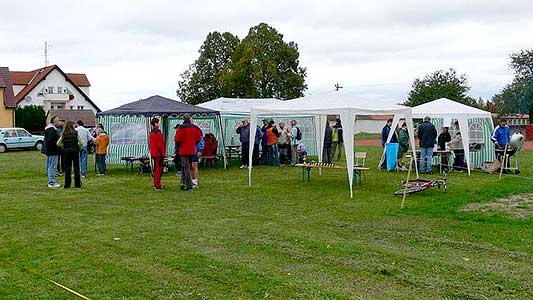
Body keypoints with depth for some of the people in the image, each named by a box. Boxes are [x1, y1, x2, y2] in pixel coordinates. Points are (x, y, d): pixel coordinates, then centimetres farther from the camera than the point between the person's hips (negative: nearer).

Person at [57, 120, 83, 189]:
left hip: (66, 152, 2)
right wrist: (78, 148, 7)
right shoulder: (75, 133, -5)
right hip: (75, 152, -2)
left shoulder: (64, 134, 1)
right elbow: (81, 142, -10)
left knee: (67, 169, 7)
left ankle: (67, 184, 9)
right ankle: (77, 184, 8)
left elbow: (58, 143, -2)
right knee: (76, 168, 5)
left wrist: (64, 147, 12)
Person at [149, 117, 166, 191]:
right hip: (158, 154, -10)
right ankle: (157, 186, -5)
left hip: (153, 154, 10)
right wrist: (163, 154, -15)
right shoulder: (158, 132, -15)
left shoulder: (151, 132, 14)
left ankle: (156, 185, 23)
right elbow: (160, 144, -18)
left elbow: (149, 144, 20)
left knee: (156, 170, 16)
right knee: (159, 169, -6)